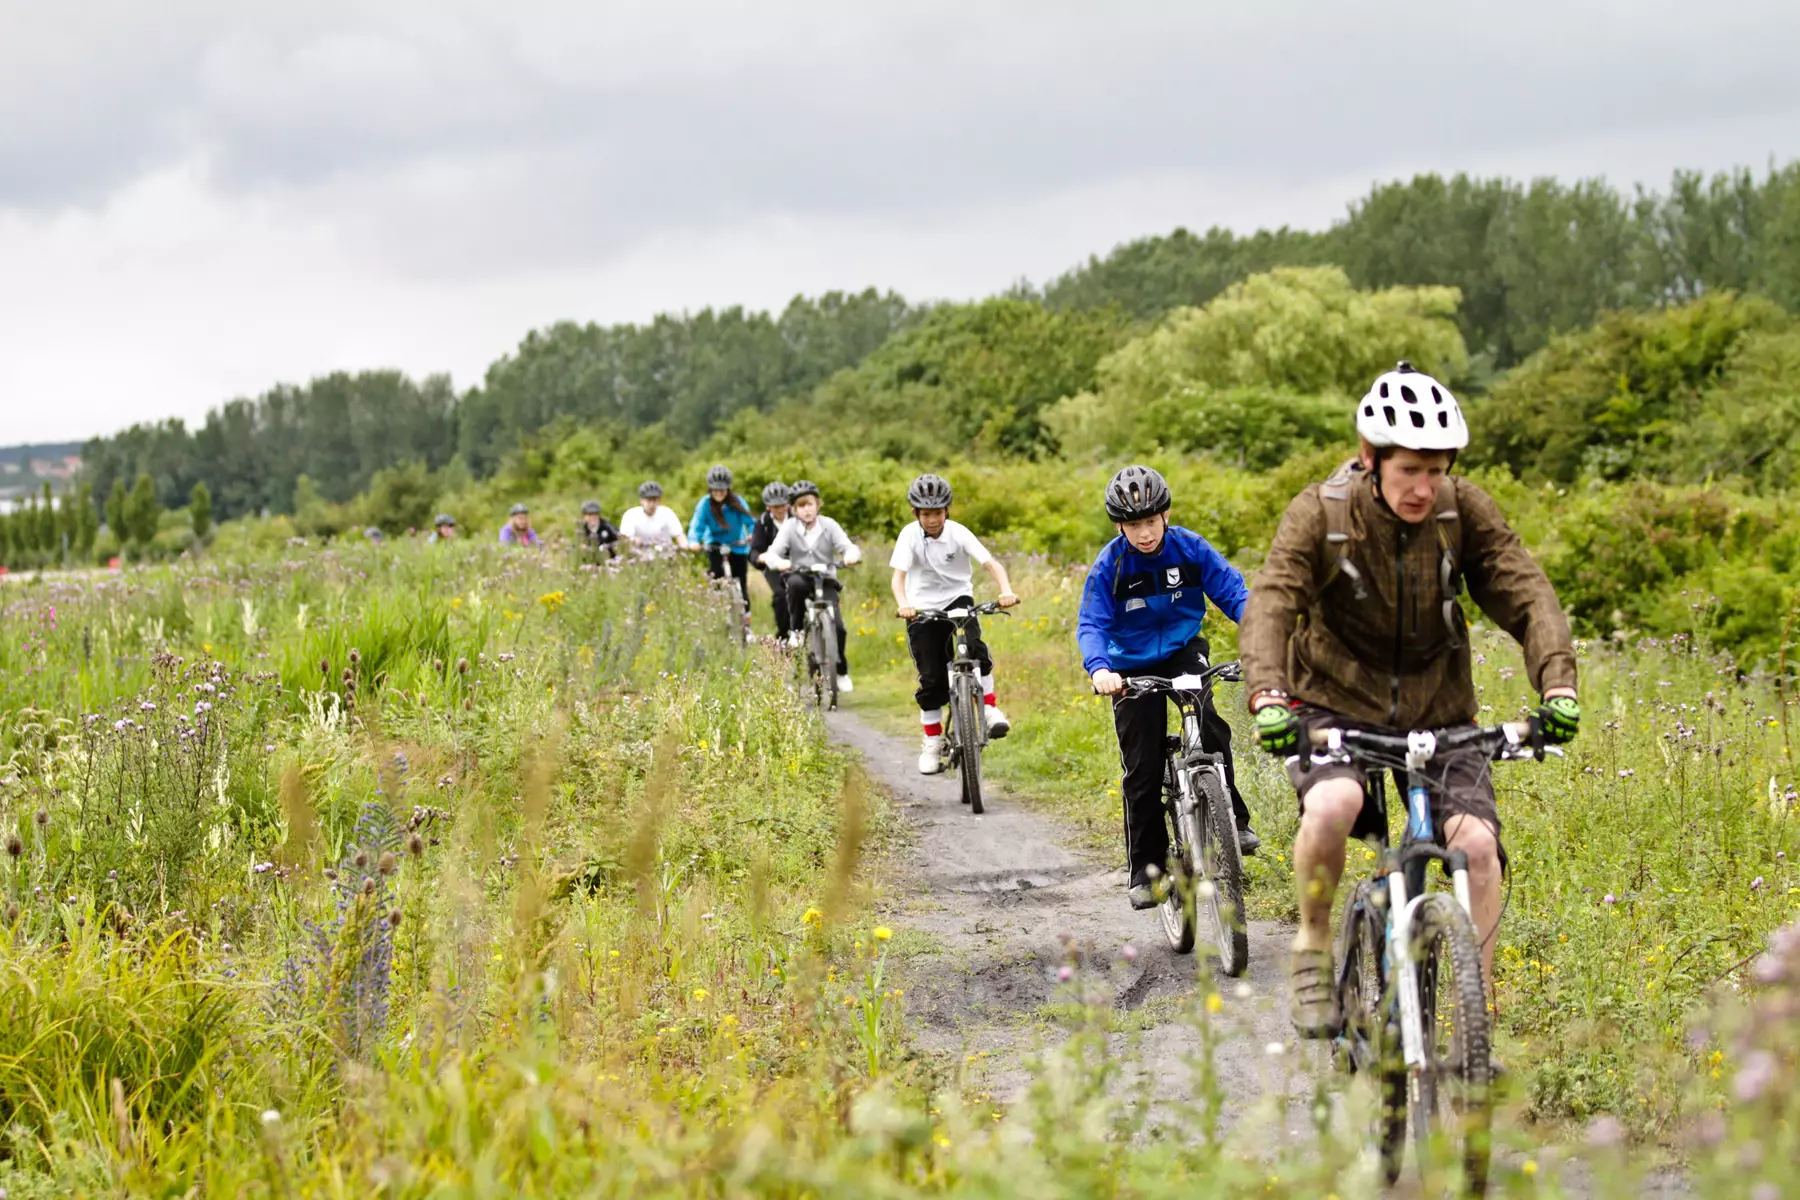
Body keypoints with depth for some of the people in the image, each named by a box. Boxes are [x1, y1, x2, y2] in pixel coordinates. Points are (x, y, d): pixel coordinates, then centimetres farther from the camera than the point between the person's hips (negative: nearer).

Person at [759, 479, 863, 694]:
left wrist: (852, 555, -34)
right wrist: (778, 562, -35)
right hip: (800, 576, 0)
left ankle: (841, 671, 9)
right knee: (795, 583, -39)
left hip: (826, 581, 0)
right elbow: (773, 553, -11)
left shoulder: (829, 525, -3)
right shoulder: (789, 527, -5)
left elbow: (847, 546, -10)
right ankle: (796, 630, -18)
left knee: (837, 627, -16)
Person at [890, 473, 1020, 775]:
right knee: (931, 678, -1)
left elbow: (991, 563, -21)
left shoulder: (958, 533, -13)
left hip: (957, 600, 0)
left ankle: (989, 709, -15)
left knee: (975, 647, -29)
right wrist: (903, 604, -43)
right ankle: (932, 743, 14)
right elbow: (898, 576, -23)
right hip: (922, 608, 0)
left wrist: (1006, 590, -40)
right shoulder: (910, 535, -14)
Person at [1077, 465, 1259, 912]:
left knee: (1208, 721, -30)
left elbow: (1232, 591, -13)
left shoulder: (1190, 547, -13)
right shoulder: (1109, 566, -16)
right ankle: (1145, 868, 11)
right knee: (1142, 770, -2)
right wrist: (1099, 669, -40)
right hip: (1133, 667, 0)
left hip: (1184, 651, 0)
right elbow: (1091, 624, -20)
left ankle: (1233, 820, -15)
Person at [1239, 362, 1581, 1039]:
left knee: (1477, 843, -20)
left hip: (1438, 713, 2)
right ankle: (1313, 950, -8)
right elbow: (1269, 605, -27)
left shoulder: (1463, 510, -10)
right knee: (1331, 806, -34)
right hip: (1336, 704, -2)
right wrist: (1267, 696, -46)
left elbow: (1525, 593, -17)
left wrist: (1558, 682, -34)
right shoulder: (1320, 514, -16)